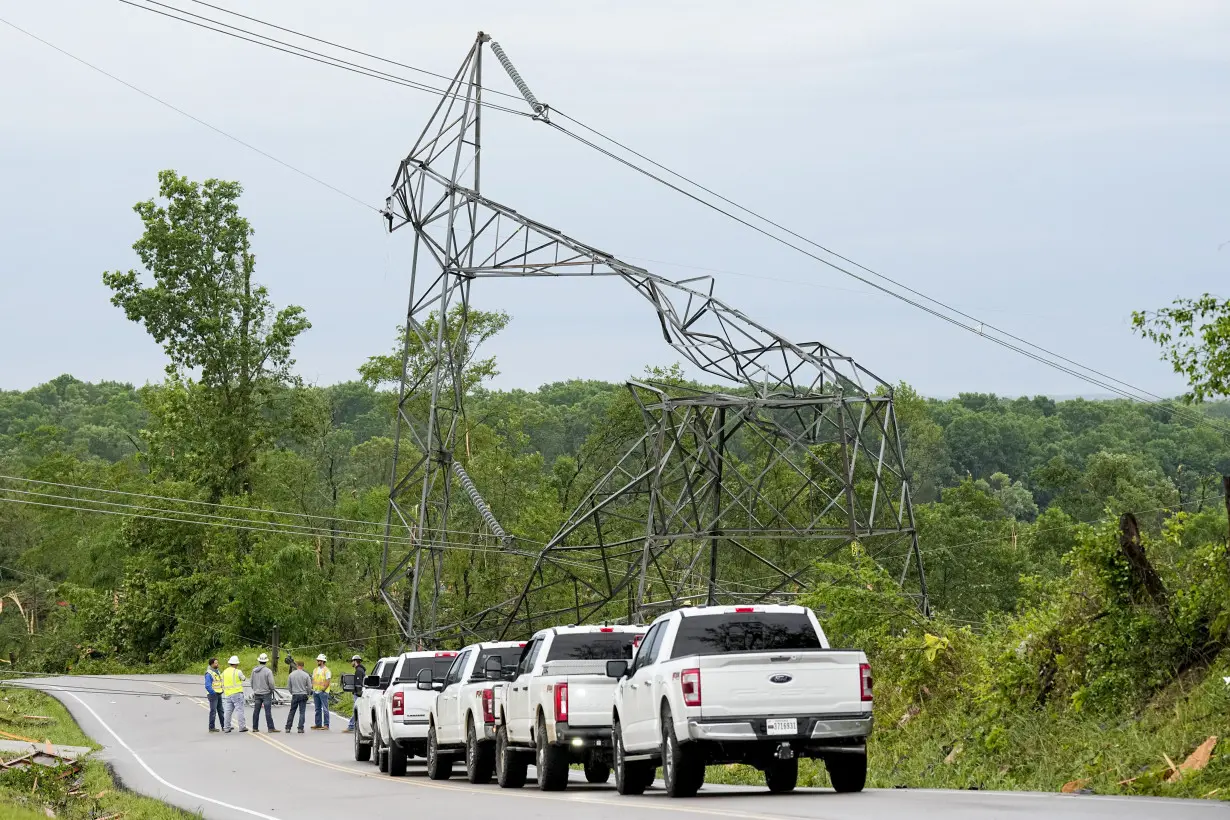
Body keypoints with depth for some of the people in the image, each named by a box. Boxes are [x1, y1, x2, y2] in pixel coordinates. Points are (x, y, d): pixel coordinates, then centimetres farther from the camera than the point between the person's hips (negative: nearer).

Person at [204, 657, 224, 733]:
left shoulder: (218, 671, 12)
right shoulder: (209, 673, -16)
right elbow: (207, 686, -22)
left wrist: (222, 690, 14)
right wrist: (213, 693, -19)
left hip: (219, 694, 9)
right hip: (213, 695, -9)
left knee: (220, 710, 13)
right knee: (213, 711, -6)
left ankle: (223, 726, 19)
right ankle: (211, 727, -2)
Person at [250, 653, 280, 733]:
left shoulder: (254, 671, 2)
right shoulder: (268, 671, -13)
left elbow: (252, 682, 9)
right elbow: (271, 683, -14)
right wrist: (272, 690, 3)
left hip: (257, 694, 5)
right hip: (266, 693, -5)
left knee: (256, 711, 10)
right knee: (268, 712, -3)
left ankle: (255, 727, 13)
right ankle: (270, 728, -3)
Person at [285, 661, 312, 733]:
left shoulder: (291, 674, 0)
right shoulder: (306, 675, -5)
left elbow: (288, 686, 6)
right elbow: (309, 686, -3)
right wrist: (308, 693, 14)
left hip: (294, 695, 2)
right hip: (303, 695, -2)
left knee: (292, 712, 10)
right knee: (302, 712, 2)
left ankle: (288, 728, 9)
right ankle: (300, 728, -3)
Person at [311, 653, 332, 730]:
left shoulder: (326, 670, -8)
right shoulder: (315, 670, 14)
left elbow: (328, 681, -12)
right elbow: (313, 680, 18)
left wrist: (323, 689, -15)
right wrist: (313, 689, 7)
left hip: (323, 692, -7)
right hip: (316, 692, 7)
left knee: (325, 709, -7)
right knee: (317, 709, 11)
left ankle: (326, 725, -7)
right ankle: (318, 724, 16)